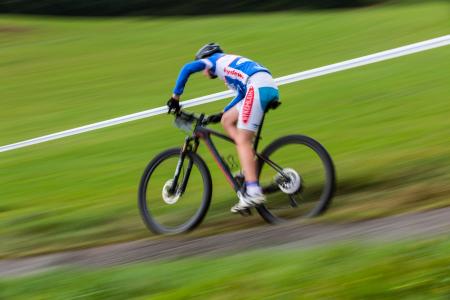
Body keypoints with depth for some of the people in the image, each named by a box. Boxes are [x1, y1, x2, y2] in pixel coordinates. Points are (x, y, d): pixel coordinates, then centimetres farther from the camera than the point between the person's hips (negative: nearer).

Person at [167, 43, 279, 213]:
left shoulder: (215, 59, 17)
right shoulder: (231, 63, 39)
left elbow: (188, 68, 1)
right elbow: (241, 95, 42)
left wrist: (175, 97, 7)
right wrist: (220, 115, 43)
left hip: (258, 87, -8)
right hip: (270, 88, 8)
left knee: (242, 141, -11)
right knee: (227, 120, 18)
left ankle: (253, 192, -22)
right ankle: (249, 170, 6)